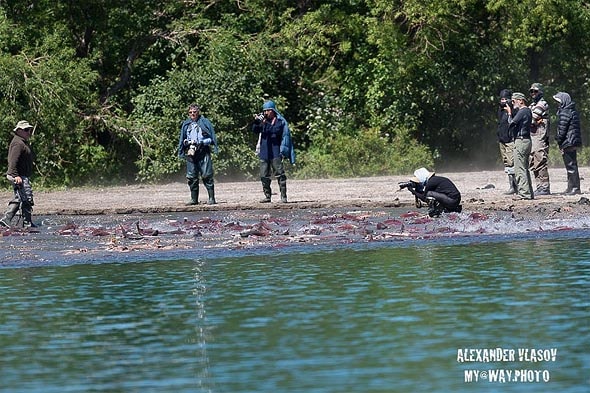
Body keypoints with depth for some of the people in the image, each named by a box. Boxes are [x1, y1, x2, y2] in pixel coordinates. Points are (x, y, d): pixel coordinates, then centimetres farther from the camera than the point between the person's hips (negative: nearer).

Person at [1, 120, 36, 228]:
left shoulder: (23, 142, 19)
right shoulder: (18, 144, -15)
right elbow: (13, 161, -24)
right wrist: (15, 175, -30)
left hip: (23, 176, 11)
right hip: (19, 176, -11)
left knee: (18, 199, 13)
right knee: (27, 199, -8)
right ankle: (27, 223, -5)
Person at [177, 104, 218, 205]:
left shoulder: (205, 122, 3)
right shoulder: (186, 124, 16)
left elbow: (212, 137, 1)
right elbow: (182, 139, 23)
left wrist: (202, 142, -11)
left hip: (203, 152, -4)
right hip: (190, 152, 4)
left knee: (207, 175, -8)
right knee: (191, 177, 4)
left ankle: (212, 198, -5)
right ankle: (194, 199, 12)